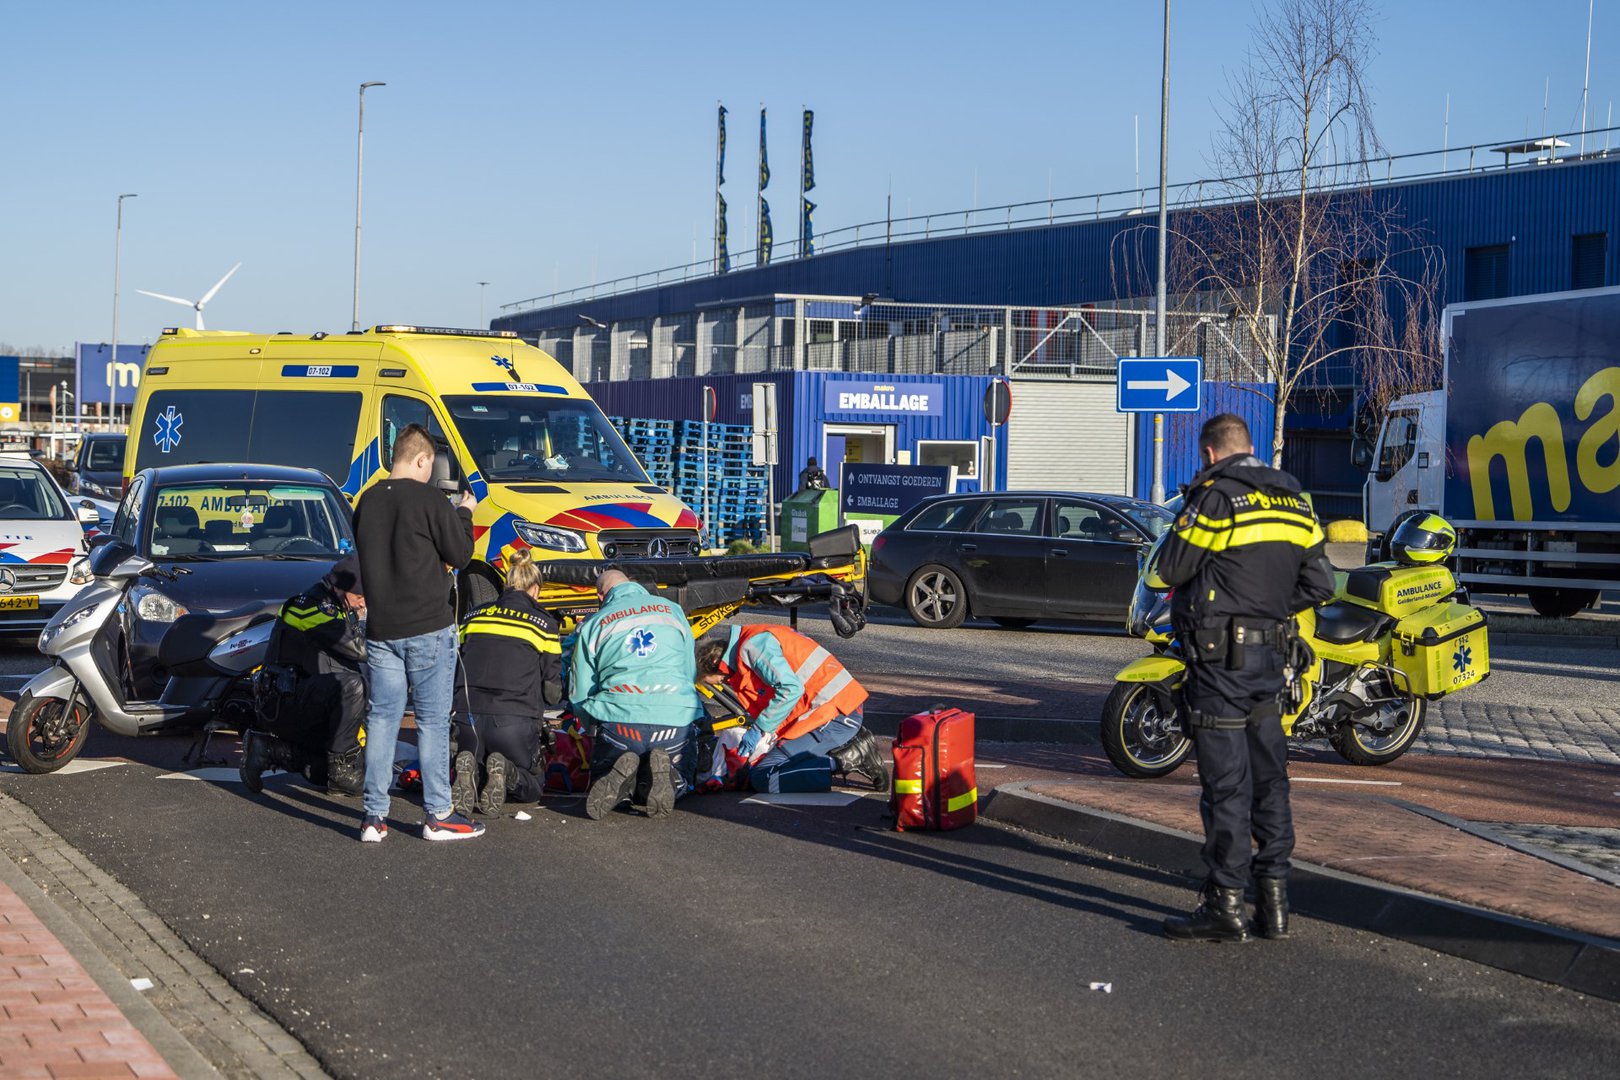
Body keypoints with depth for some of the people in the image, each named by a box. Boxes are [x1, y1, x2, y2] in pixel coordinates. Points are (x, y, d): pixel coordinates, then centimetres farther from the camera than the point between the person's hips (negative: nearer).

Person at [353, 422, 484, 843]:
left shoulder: (367, 501, 7)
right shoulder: (429, 500, -11)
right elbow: (459, 554, -6)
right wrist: (464, 513, 10)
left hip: (380, 630, 5)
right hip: (428, 628, -5)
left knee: (381, 718, 8)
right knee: (433, 720, 1)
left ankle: (374, 817, 7)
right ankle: (438, 815, 5)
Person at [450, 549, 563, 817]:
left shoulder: (473, 618, 16)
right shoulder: (544, 623, 7)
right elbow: (552, 692, 9)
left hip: (468, 717, 3)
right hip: (516, 722, -3)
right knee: (533, 785, 20)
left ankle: (466, 769, -10)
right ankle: (506, 772, -15)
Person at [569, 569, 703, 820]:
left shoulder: (593, 624, 13)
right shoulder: (673, 610, 20)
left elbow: (579, 694, 12)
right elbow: (691, 674, 27)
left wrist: (594, 728, 30)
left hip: (619, 719, -1)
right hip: (676, 719, 1)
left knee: (600, 783, 24)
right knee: (680, 784, 27)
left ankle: (620, 774, -14)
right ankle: (662, 771, -11)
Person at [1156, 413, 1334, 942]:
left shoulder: (1216, 496, -11)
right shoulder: (1293, 500, 11)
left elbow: (1172, 567, -9)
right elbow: (1319, 583, 10)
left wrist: (1187, 520, 8)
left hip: (1221, 655, -7)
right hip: (1272, 655, 7)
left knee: (1225, 780, -4)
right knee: (1268, 775, 12)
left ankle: (1225, 901, -2)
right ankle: (1273, 897, 16)